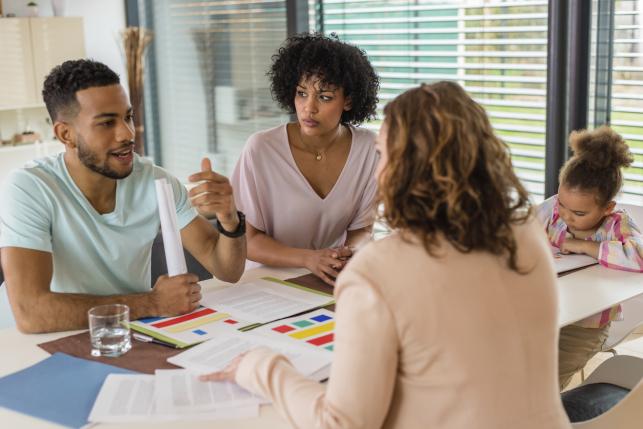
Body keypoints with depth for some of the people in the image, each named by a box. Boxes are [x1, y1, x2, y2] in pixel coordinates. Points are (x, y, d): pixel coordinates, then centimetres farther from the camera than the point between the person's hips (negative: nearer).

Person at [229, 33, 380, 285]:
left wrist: (349, 254, -16)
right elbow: (248, 241, -6)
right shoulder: (261, 149, -11)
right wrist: (309, 259, -22)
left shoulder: (367, 147, -3)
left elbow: (362, 228, 7)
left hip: (332, 283, 3)